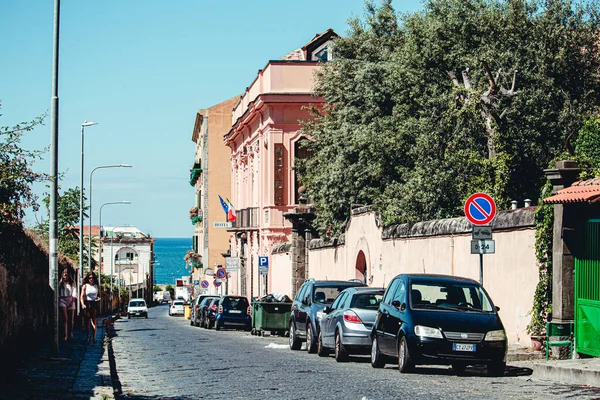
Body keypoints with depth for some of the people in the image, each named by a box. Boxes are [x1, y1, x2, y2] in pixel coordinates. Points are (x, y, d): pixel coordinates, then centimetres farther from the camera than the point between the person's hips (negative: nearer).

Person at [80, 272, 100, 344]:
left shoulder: (97, 286, 9)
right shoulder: (85, 286, 0)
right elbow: (82, 296, -5)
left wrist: (99, 298, -1)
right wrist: (82, 304, -20)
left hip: (94, 304, 2)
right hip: (87, 304, -2)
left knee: (94, 321, 0)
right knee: (87, 321, 1)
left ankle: (94, 337, 2)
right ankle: (88, 337, 6)